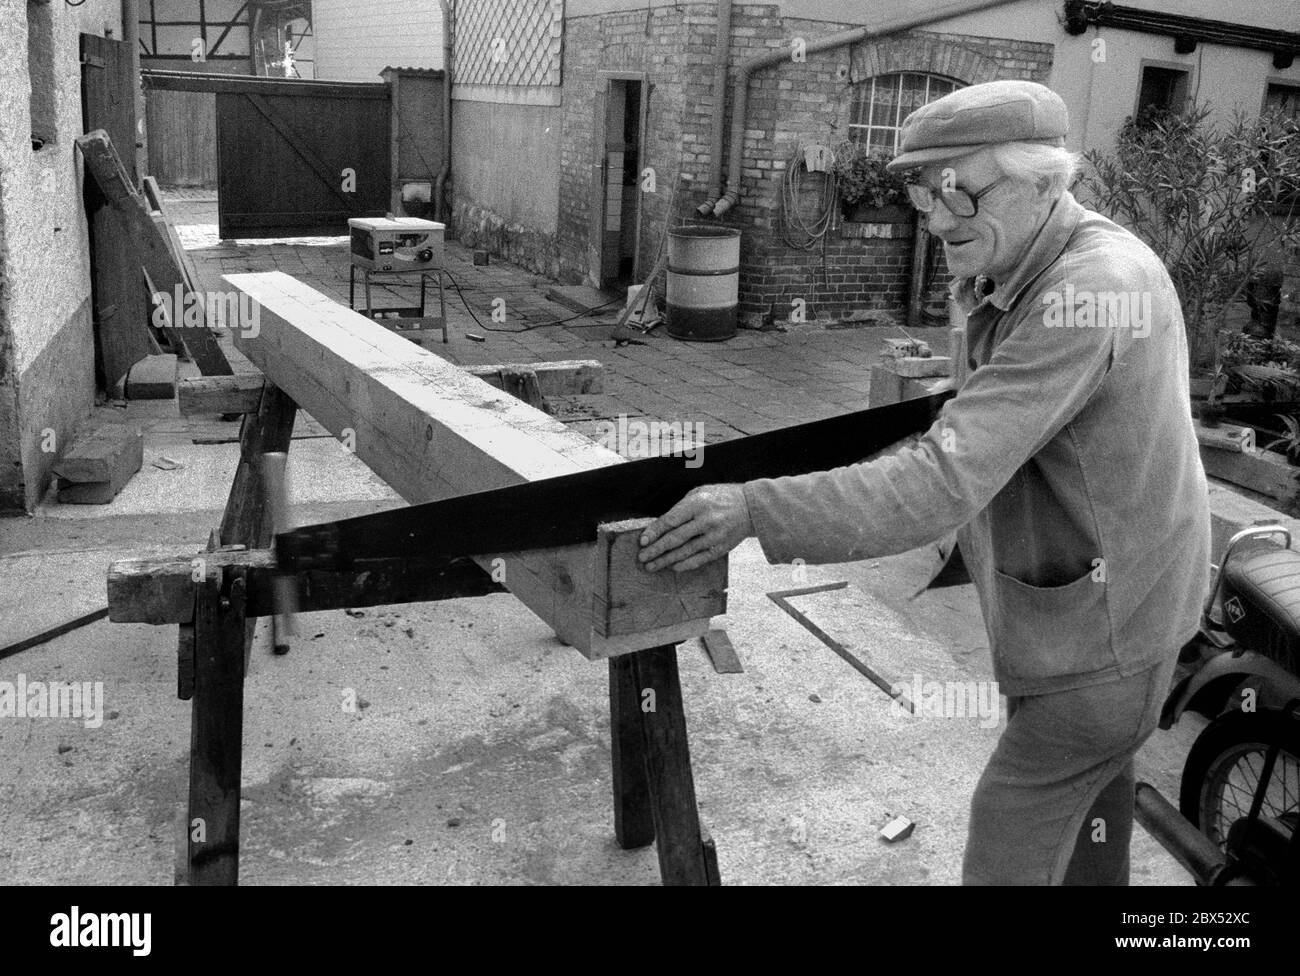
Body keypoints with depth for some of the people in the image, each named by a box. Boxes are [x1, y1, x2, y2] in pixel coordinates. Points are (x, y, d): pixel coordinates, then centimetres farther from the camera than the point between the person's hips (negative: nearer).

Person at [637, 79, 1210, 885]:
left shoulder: (1079, 300, -30)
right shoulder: (1092, 261, 2)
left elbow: (942, 487, -37)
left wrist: (756, 511, -39)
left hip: (1101, 630, -9)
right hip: (1110, 599, 9)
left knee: (1010, 847, 3)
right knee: (1090, 790, 27)